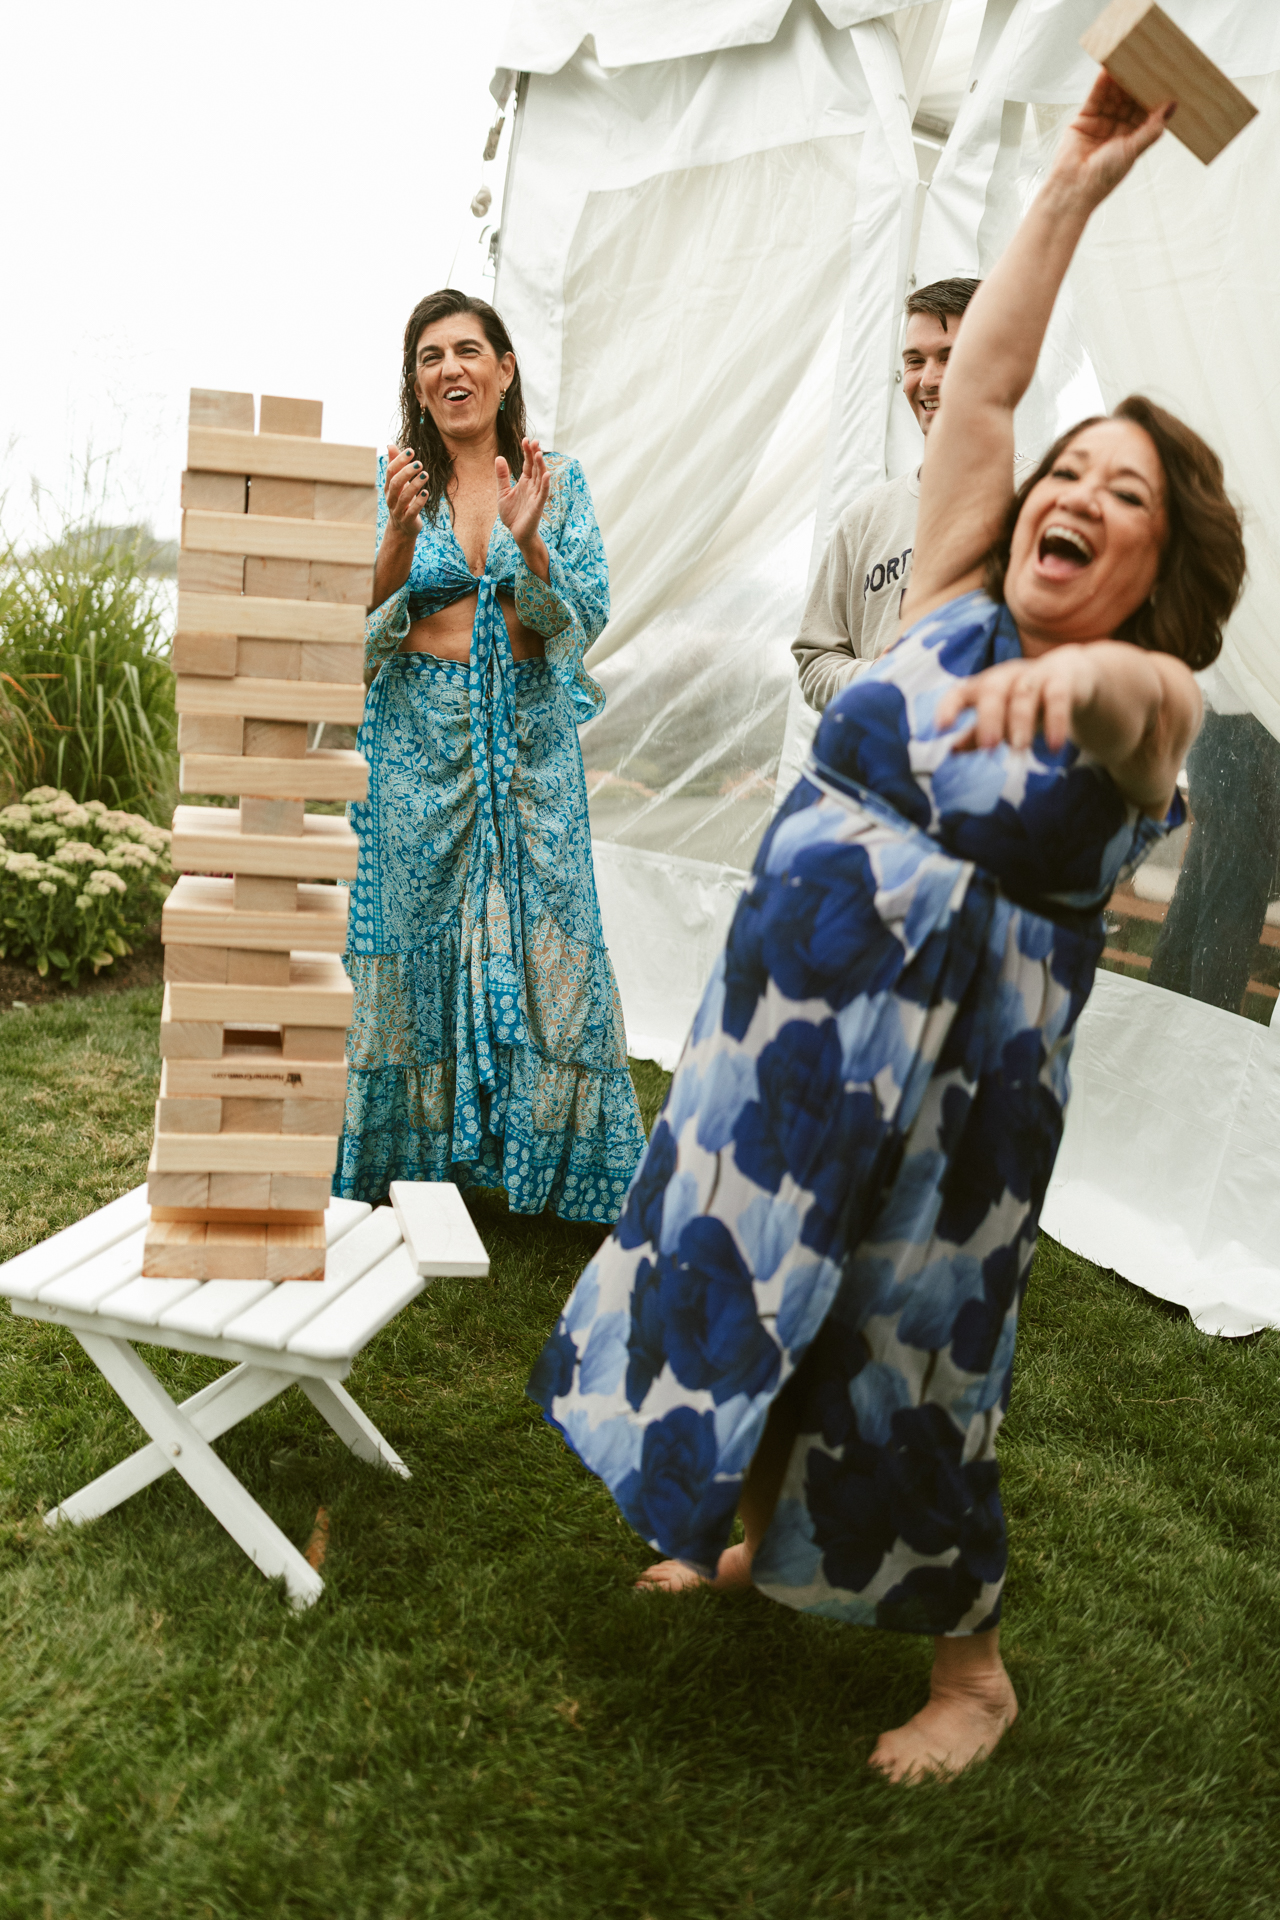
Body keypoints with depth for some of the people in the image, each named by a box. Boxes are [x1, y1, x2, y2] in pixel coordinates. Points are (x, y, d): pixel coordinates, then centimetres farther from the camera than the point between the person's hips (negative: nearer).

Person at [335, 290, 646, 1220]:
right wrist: (401, 531, -20)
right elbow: (365, 623, -3)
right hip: (418, 733, 0)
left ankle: (552, 1156, 10)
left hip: (530, 734, 1)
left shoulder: (559, 478, 6)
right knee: (412, 928, 0)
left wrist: (526, 540, -18)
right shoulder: (391, 478, 5)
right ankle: (406, 1156, 15)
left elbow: (584, 617, -2)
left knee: (545, 929, -2)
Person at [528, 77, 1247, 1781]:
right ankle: (751, 1530, 46)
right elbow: (981, 386, -2)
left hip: (949, 1086, -4)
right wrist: (1073, 187, -4)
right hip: (780, 1033, 5)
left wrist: (1086, 676, -57)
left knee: (905, 1356, 6)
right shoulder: (954, 606, 1)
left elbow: (1137, 709, -35)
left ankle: (973, 1669, 31)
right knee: (757, 1289, 18)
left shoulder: (1147, 702, -10)